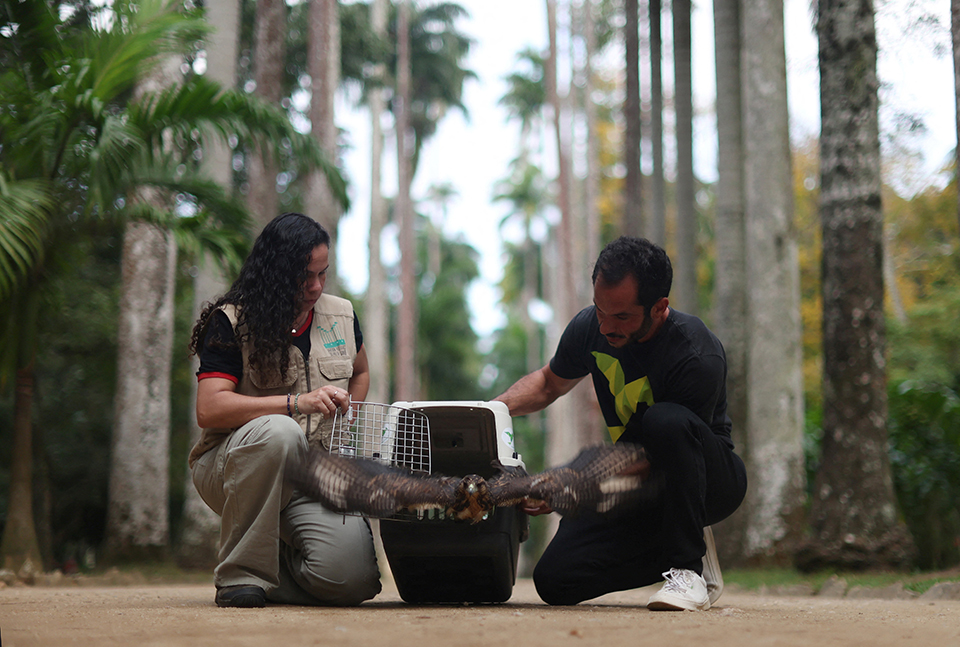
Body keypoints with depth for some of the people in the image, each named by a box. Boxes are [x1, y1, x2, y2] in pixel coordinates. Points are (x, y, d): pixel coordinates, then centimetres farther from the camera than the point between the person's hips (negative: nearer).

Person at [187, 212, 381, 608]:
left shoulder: (341, 316, 9)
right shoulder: (231, 322, -6)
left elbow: (360, 374, 30)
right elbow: (208, 410, -18)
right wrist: (298, 402, -27)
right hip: (234, 468, -3)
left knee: (352, 578, -22)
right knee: (277, 431, -39)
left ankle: (272, 567, 13)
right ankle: (241, 574, -22)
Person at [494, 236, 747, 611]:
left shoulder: (697, 358, -27)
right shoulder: (590, 328, -7)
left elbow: (639, 457, -24)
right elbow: (548, 383, 14)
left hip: (710, 479, -6)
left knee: (665, 421, -39)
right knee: (555, 581, -13)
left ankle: (689, 568, -24)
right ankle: (678, 546, 9)